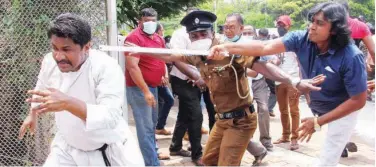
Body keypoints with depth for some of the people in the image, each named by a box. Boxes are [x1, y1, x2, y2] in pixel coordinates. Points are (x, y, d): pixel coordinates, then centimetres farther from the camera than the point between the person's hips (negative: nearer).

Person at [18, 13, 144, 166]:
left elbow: (111, 117, -37)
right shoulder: (50, 62, -10)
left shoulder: (106, 67, -27)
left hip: (110, 151, -4)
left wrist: (68, 103, -48)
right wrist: (33, 113, 28)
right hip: (68, 148, 4)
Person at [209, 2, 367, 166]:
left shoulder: (350, 57, -33)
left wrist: (317, 122, -26)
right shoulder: (301, 39, -23)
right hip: (316, 107, 5)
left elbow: (359, 100, -26)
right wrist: (227, 47, -47)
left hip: (343, 111, -4)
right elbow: (265, 47, -32)